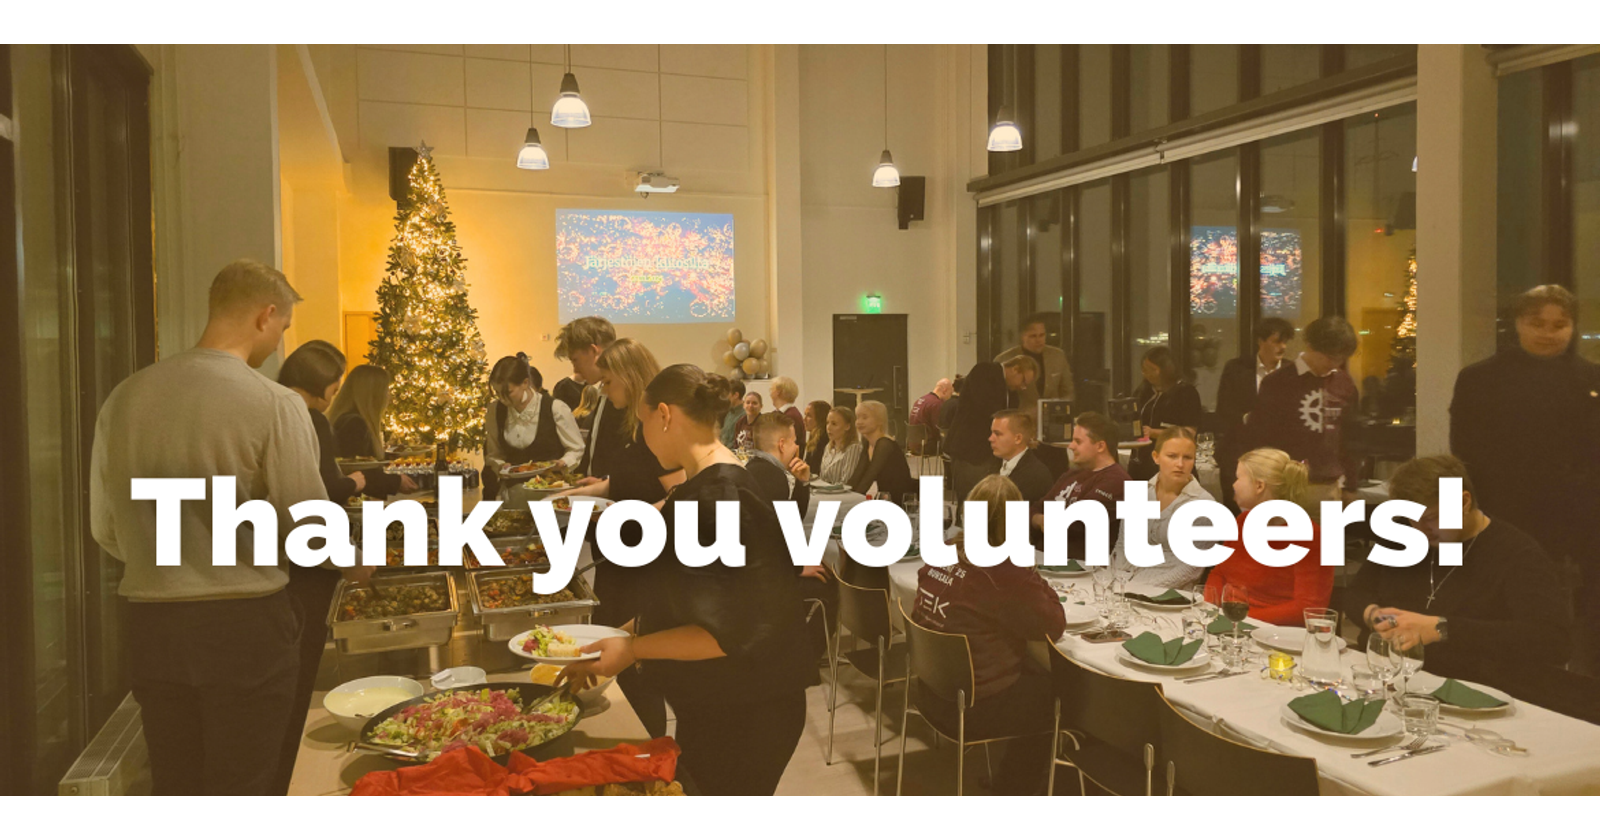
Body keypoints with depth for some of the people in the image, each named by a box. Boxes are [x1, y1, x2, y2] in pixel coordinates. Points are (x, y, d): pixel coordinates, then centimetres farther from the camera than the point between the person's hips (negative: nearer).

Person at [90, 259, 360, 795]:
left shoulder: (123, 399, 2)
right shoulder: (273, 404, -14)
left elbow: (104, 530, 9)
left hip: (149, 627, 5)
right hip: (243, 626, -5)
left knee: (175, 793, 18)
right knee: (240, 794, 8)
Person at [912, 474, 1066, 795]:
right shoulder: (1005, 575, -25)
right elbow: (1054, 627, -15)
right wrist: (1032, 577, -8)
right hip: (973, 711, -7)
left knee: (1034, 677, 26)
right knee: (1057, 692, 16)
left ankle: (1009, 778, 38)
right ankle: (1017, 789, 34)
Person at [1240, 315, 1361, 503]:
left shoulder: (1345, 383, 8)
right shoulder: (1278, 383, -4)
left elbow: (1351, 438, 15)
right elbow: (1255, 436, -2)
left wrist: (1351, 487, 15)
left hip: (1330, 487, 4)